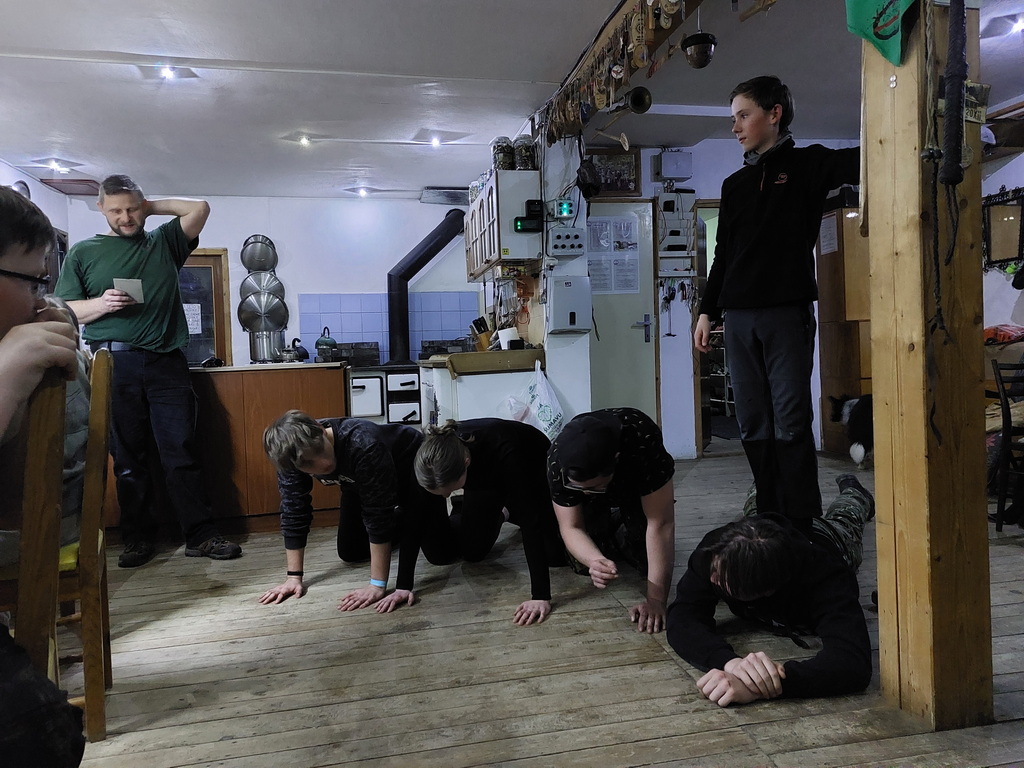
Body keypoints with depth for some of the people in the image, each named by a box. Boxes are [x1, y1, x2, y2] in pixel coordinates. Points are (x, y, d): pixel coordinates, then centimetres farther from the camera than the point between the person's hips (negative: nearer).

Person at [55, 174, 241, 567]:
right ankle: (139, 538, 13)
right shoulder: (83, 252, 13)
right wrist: (101, 304, -9)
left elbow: (199, 208, 7)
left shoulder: (164, 242, 17)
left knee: (181, 453, -2)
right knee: (127, 457, 4)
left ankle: (201, 535, -1)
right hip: (114, 365, 0)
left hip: (166, 363, 0)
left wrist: (150, 207, 12)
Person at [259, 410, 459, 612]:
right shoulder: (293, 455, -27)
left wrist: (378, 585, -36)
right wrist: (294, 577, -18)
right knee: (349, 554, 7)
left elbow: (378, 515, -39)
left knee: (440, 554, -18)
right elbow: (293, 512, -17)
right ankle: (398, 526, 30)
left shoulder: (364, 446, -44)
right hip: (359, 480, 6)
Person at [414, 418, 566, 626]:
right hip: (485, 476, 3)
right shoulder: (432, 458, -34)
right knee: (472, 551, -8)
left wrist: (541, 595, -49)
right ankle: (500, 513, 24)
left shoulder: (501, 450, -45)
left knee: (556, 554, -11)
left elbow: (530, 517, -46)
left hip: (533, 467, -3)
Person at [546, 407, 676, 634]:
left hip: (637, 486, -1)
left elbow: (660, 523, -40)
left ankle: (624, 537, 16)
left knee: (647, 559, -17)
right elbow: (571, 527, -29)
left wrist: (656, 600, -42)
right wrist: (595, 561, -50)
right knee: (584, 563, -15)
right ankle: (611, 535, 17)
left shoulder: (644, 443, -44)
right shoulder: (558, 461, -37)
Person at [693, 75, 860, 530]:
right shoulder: (734, 185, 21)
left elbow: (861, 161, -12)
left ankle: (802, 527, 1)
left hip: (787, 313, -5)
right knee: (753, 428, 5)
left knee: (791, 424, -7)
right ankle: (770, 519, 14)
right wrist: (708, 311, 15)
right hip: (739, 317, 5)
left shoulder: (806, 164, 7)